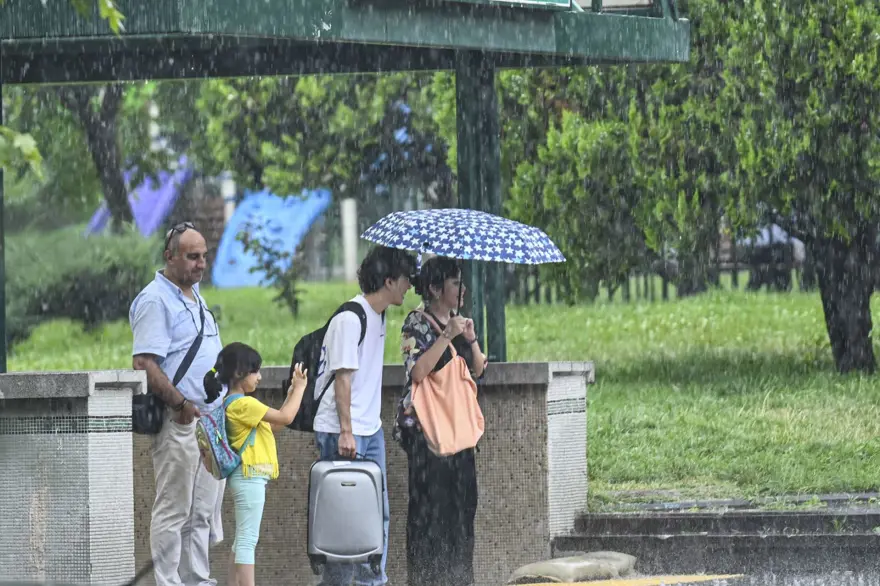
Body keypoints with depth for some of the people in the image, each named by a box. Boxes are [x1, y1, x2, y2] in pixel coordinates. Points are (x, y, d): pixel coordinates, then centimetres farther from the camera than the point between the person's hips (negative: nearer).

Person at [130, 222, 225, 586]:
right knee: (173, 511, -5)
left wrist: (221, 410, 17)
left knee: (204, 511, 12)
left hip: (211, 417, 9)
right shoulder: (155, 300, -12)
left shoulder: (194, 295, 17)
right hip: (179, 423, -9)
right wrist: (181, 405, -20)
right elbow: (143, 364, -20)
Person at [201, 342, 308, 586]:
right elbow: (285, 418, -19)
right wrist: (299, 389, -6)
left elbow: (273, 426, 20)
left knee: (243, 538, 14)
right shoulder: (244, 404, -18)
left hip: (248, 477, 11)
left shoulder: (237, 404, 14)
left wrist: (291, 396, 13)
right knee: (248, 539, -11)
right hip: (249, 477, -11)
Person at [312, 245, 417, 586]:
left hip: (370, 430, 9)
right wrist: (346, 431, -21)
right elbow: (343, 376, -19)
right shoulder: (350, 318, -17)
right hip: (341, 431, -9)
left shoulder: (378, 316, 12)